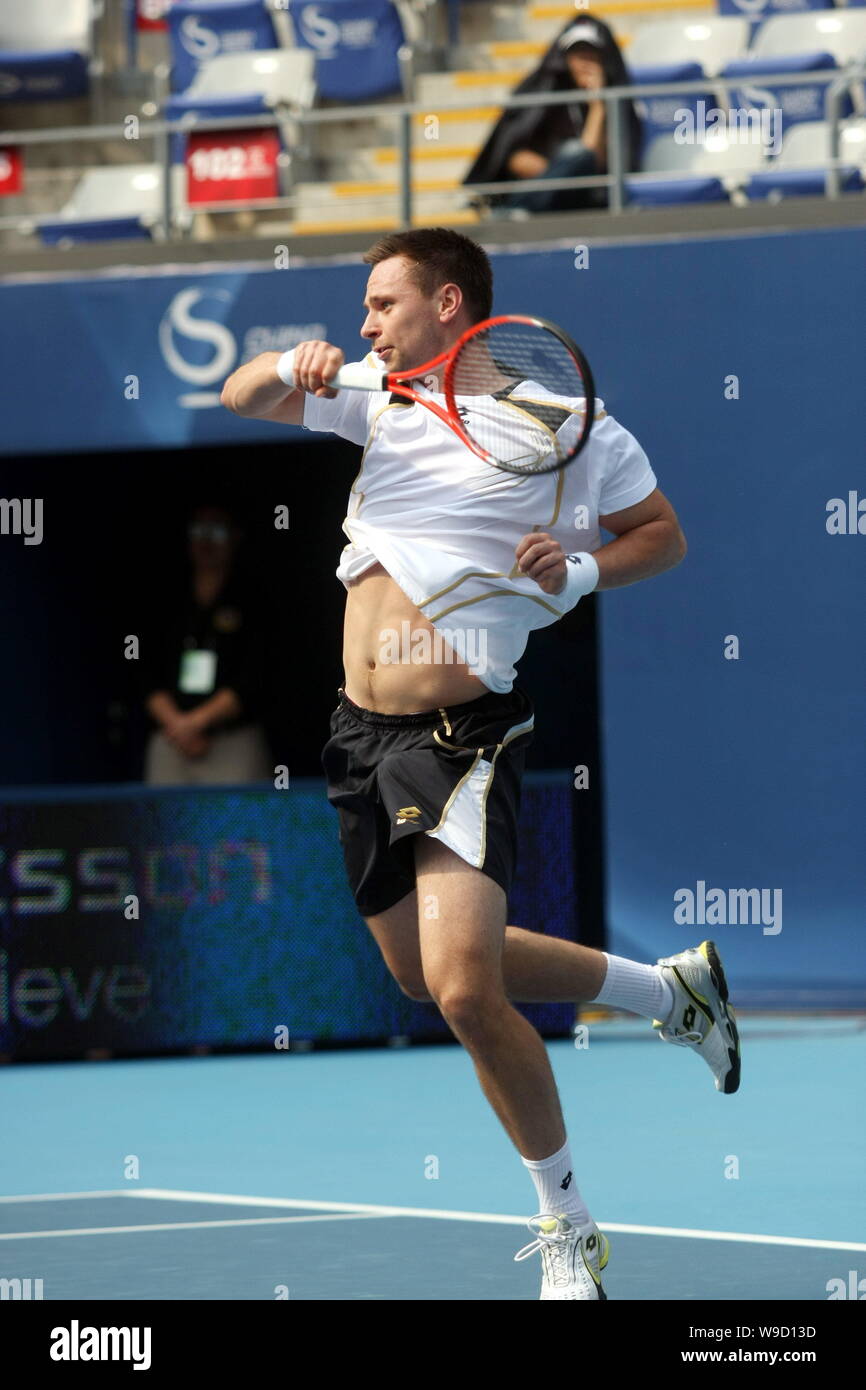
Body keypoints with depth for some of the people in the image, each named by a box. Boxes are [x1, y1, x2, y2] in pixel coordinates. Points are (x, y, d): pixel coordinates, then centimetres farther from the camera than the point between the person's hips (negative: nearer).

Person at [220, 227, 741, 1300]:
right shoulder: (381, 401, 11)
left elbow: (664, 534, 4)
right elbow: (241, 397, 17)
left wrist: (578, 571, -15)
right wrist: (292, 364, -5)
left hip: (461, 737, -8)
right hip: (362, 732, 8)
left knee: (464, 989, -20)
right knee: (425, 972, 19)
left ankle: (567, 1226, -1)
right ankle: (671, 988, 38)